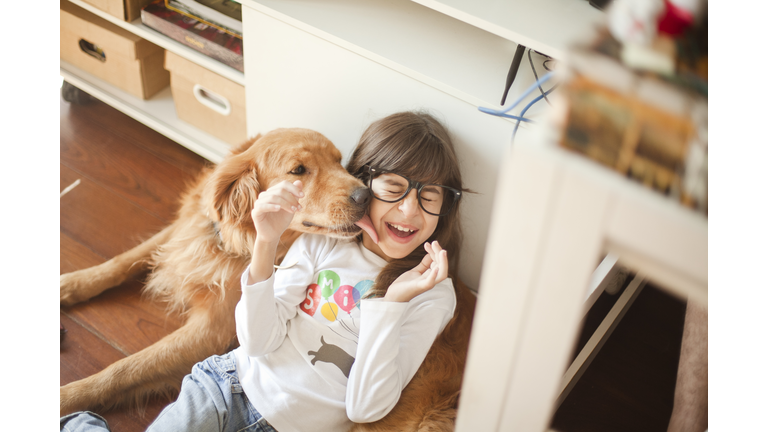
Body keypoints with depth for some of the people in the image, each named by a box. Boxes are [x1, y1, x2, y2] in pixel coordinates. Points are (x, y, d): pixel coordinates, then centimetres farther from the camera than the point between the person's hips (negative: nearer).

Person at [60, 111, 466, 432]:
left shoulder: (432, 295, -7)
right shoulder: (323, 239, -1)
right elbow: (260, 342, -8)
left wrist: (393, 301, -23)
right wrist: (266, 243, -20)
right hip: (233, 382, 2)